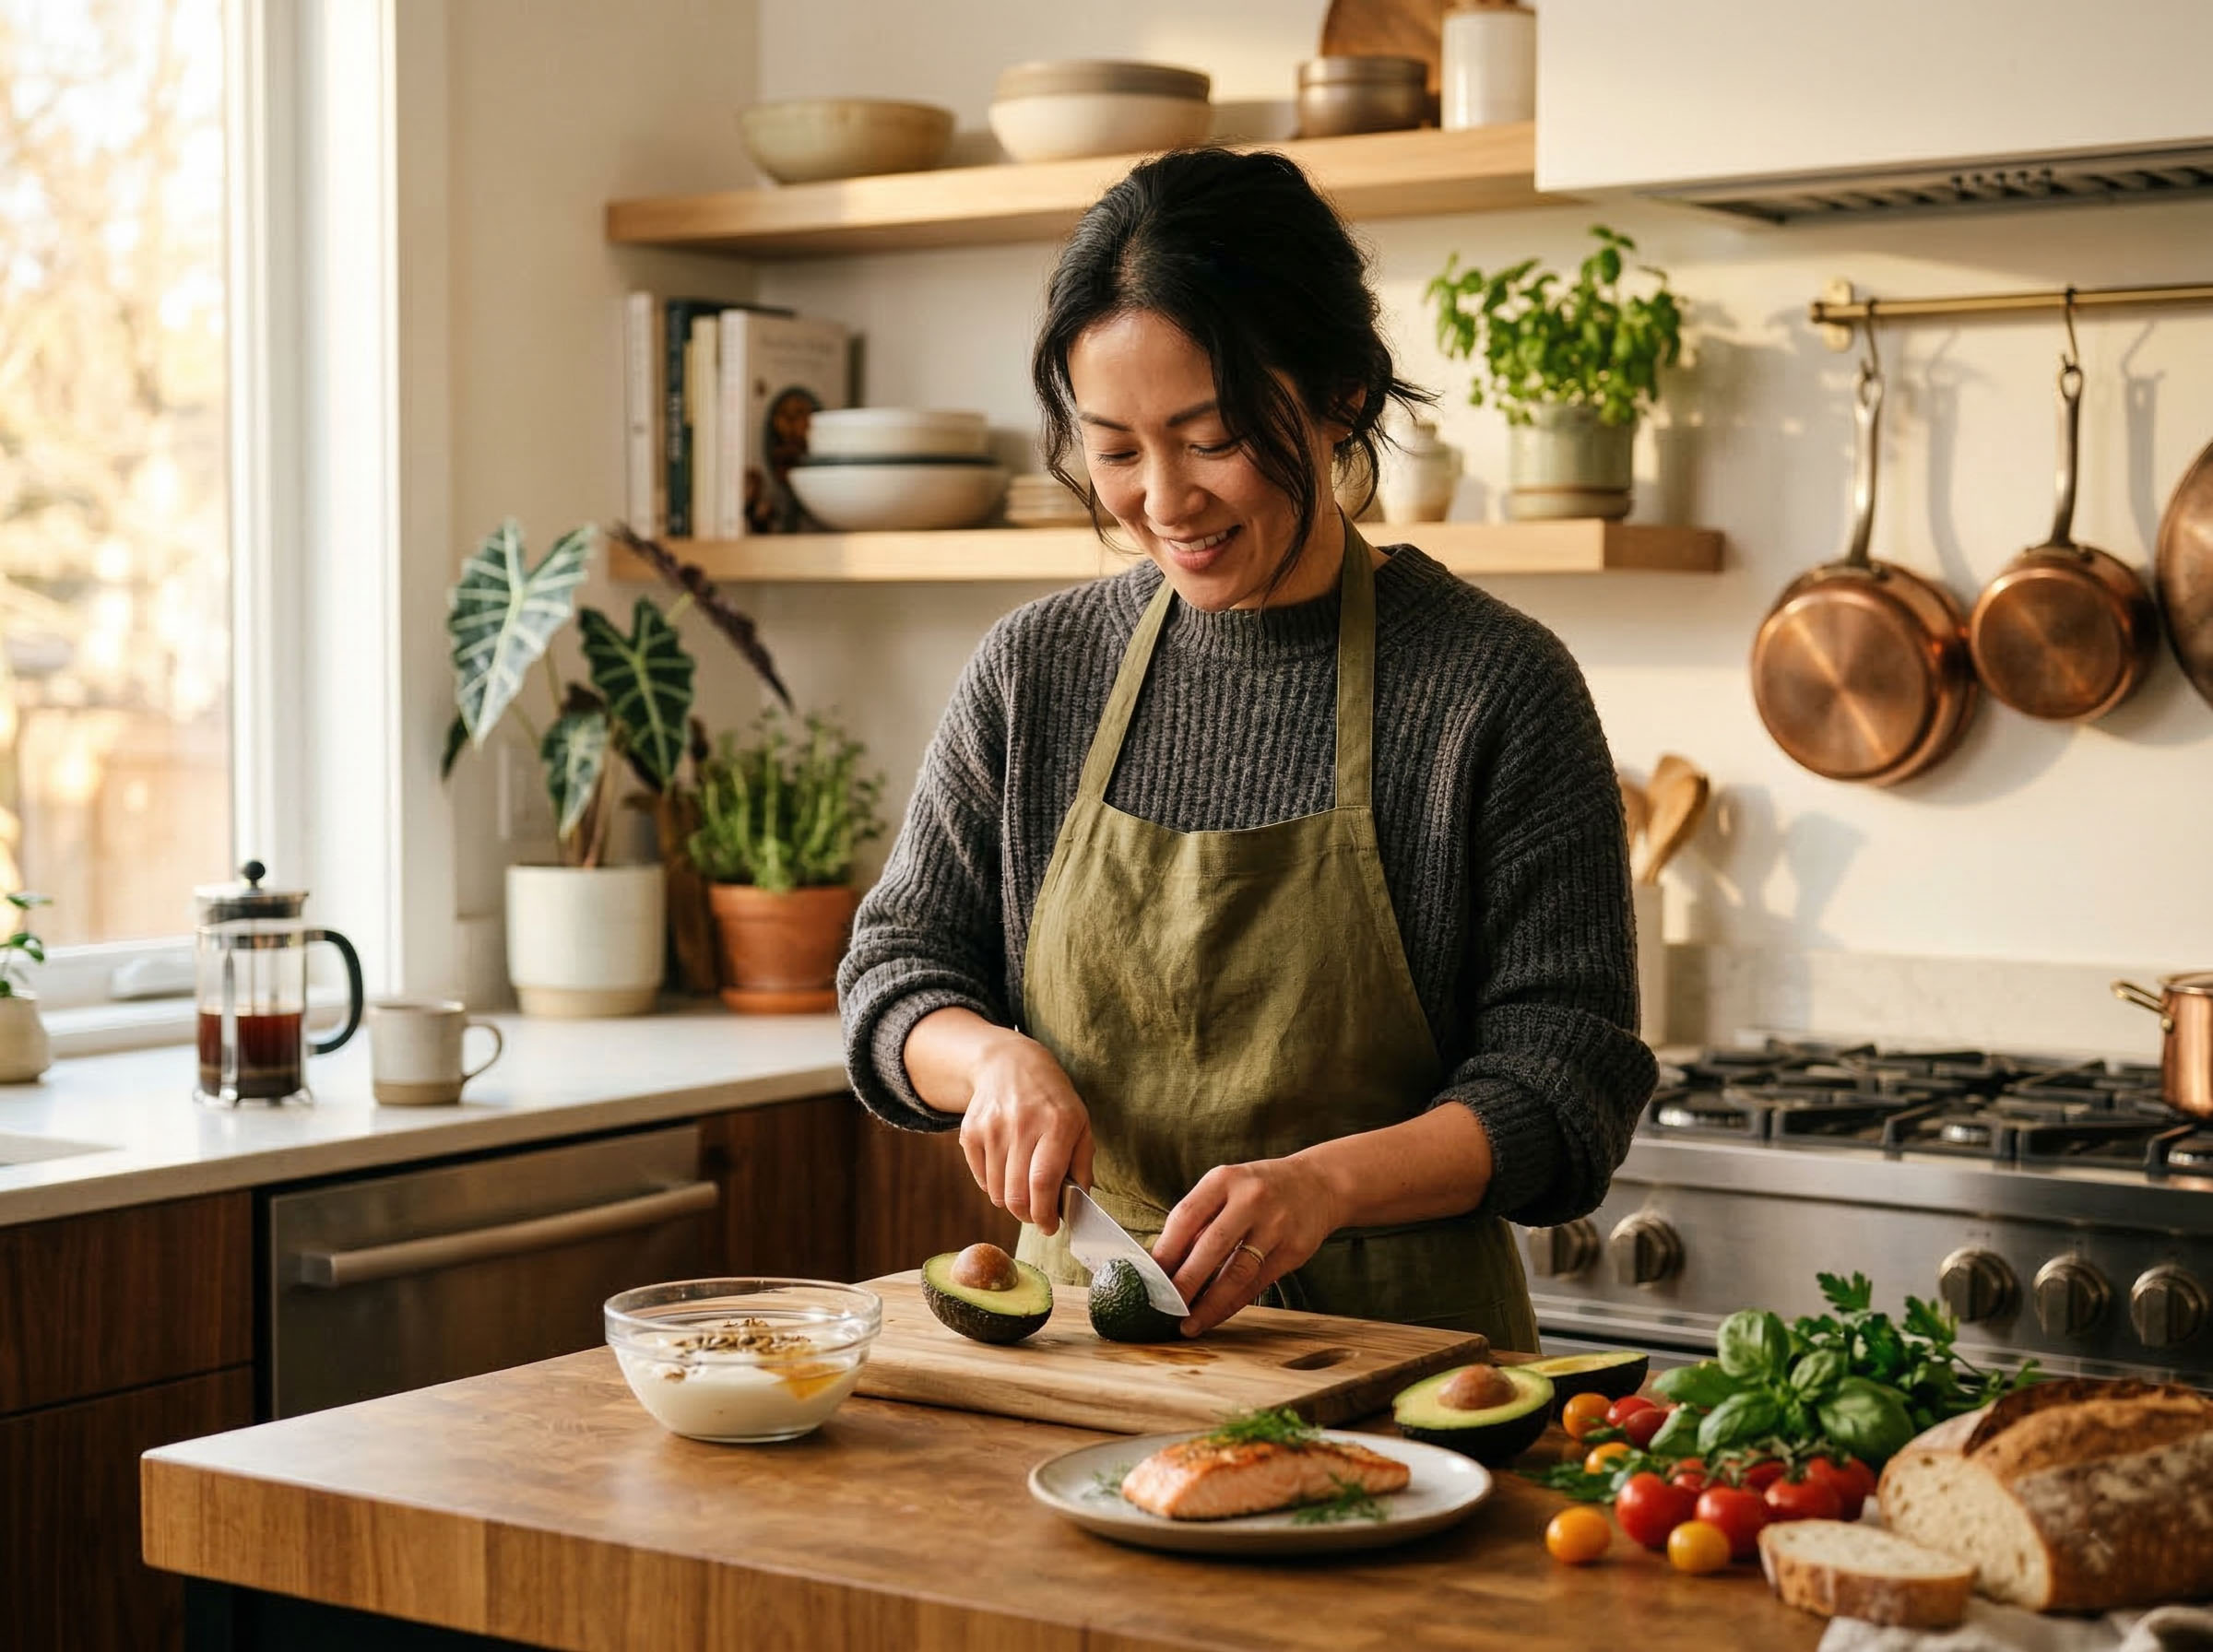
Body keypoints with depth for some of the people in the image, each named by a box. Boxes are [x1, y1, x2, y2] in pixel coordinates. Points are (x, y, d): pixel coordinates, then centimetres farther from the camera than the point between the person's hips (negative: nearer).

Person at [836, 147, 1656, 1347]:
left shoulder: (1496, 689, -5)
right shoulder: (1035, 671, 7)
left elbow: (1566, 1080, -5)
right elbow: (895, 973, 15)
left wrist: (1329, 1181, -22)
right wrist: (995, 1060, -8)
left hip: (1391, 1346, -3)